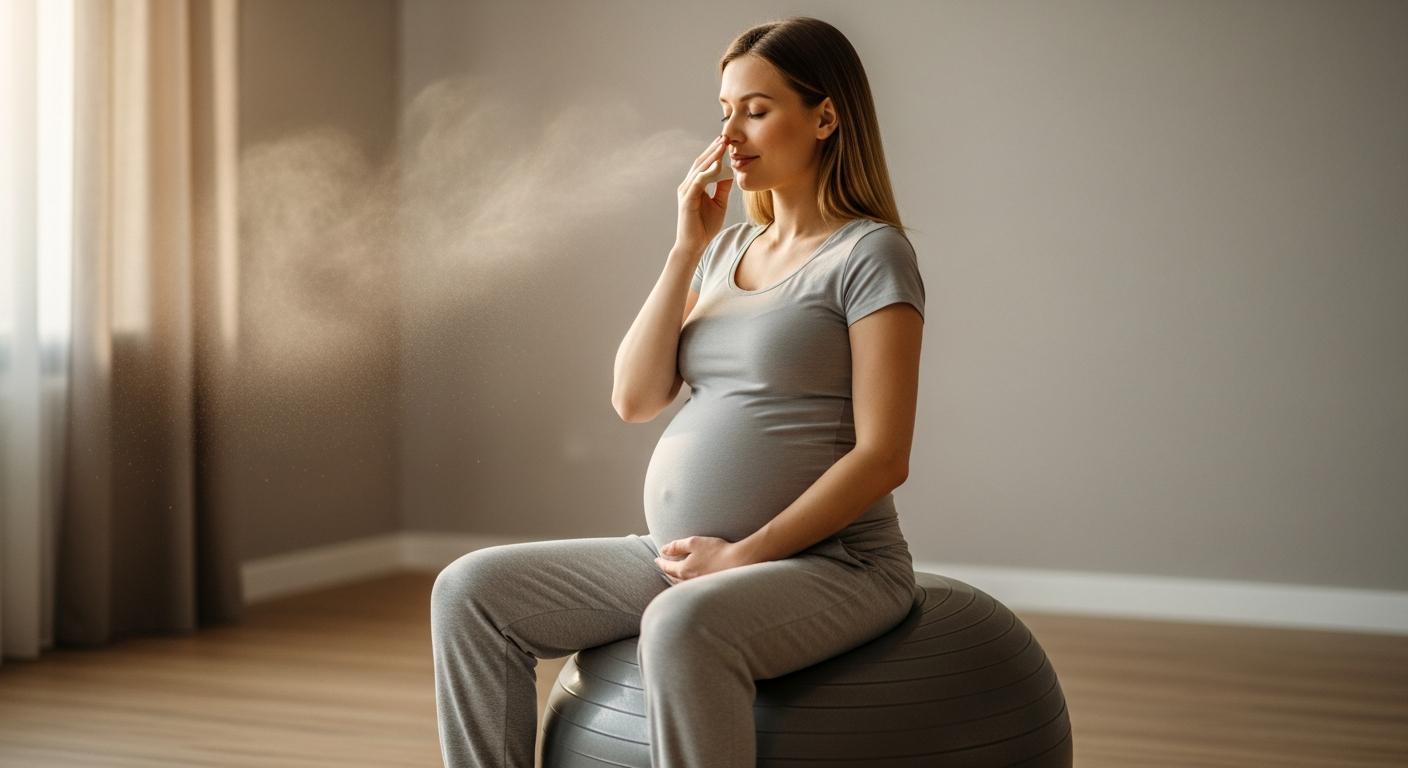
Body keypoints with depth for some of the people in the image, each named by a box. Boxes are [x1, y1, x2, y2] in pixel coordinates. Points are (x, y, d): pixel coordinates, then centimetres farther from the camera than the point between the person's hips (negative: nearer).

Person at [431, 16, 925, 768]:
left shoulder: (870, 254, -6)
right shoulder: (728, 250, 15)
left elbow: (883, 457, -13)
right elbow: (635, 397, 4)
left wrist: (745, 553, -16)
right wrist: (687, 248, -1)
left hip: (829, 565, -7)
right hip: (685, 560, 7)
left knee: (681, 628, -38)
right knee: (471, 591, -7)